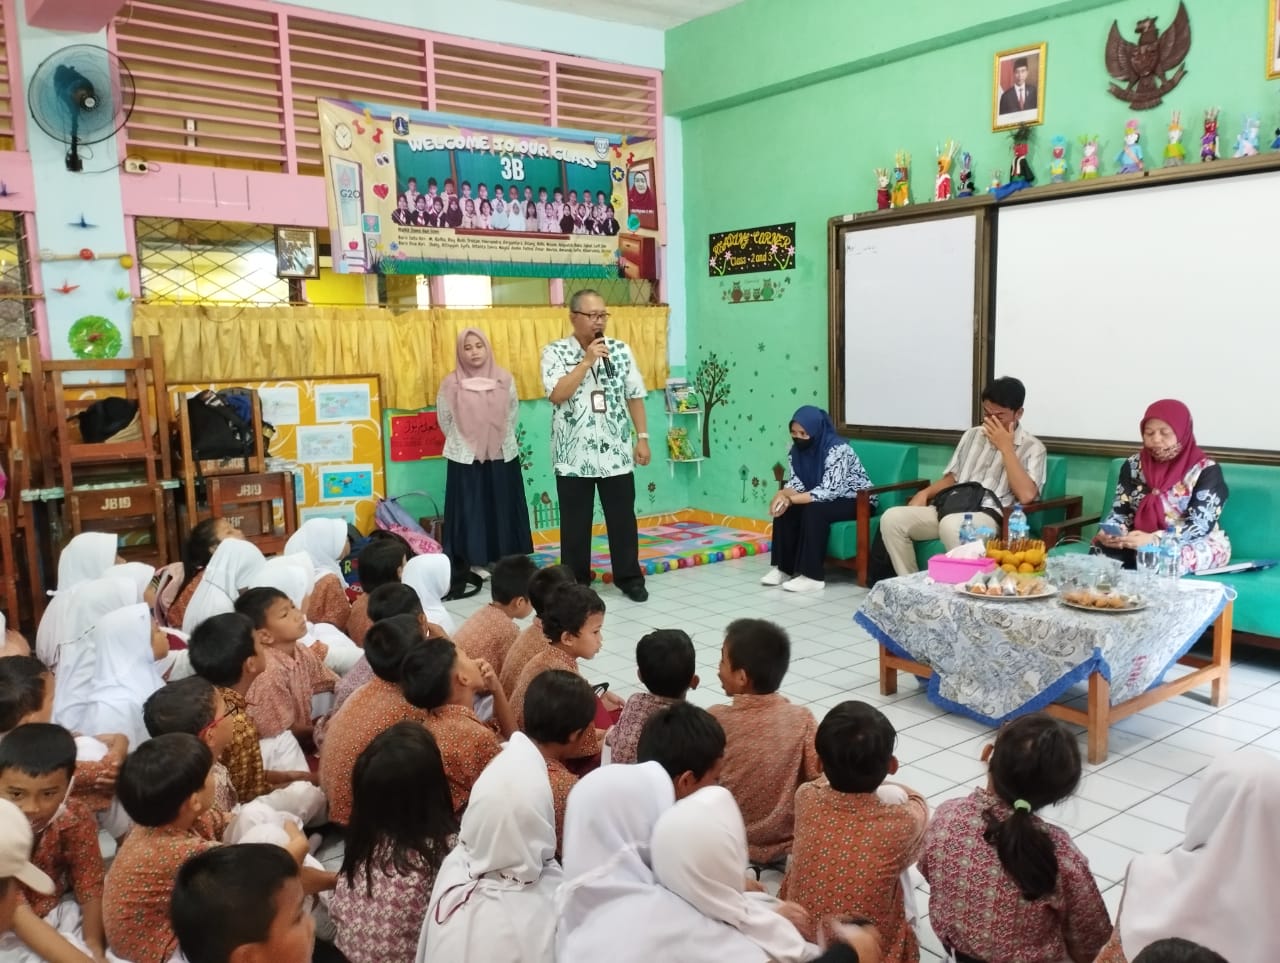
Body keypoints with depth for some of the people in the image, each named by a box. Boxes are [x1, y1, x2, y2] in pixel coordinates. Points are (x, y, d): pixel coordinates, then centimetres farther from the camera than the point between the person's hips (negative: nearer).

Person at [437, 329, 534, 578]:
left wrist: (497, 439, 12)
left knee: (502, 512, 8)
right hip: (465, 459, -2)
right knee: (469, 514, 1)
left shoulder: (504, 379, -2)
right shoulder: (451, 383, -6)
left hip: (502, 457, 2)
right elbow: (444, 420, 7)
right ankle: (470, 566, 7)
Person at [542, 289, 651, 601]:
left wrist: (642, 438, 4)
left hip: (616, 453, 2)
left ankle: (629, 578, 24)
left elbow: (635, 397, 8)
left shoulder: (620, 349, 5)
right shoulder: (555, 351, -4)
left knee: (623, 519, 9)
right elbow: (557, 395, -18)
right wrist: (587, 360, -18)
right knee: (575, 523, 9)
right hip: (573, 455, -2)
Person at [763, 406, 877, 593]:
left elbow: (828, 491, -34)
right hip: (827, 499, 7)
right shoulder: (797, 449, -4)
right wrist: (783, 494, -29)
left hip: (858, 501, -7)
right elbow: (797, 482, -6)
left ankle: (812, 576, -27)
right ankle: (783, 568, -8)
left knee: (813, 510, -32)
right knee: (784, 508, -15)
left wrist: (790, 499, -35)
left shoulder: (837, 449, -28)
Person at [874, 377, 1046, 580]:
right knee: (892, 518, -20)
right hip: (951, 507, 6)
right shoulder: (972, 435, 22)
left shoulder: (1032, 447, 3)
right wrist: (925, 493, 4)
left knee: (951, 525, -41)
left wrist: (1006, 448, -10)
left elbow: (1026, 495, -13)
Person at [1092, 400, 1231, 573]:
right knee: (1104, 549, -28)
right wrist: (1112, 532, -23)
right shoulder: (1133, 465, 4)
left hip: (1197, 545, -3)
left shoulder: (1206, 470, -9)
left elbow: (1200, 524, -19)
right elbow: (1120, 511, 2)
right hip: (1142, 542, 4)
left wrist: (1154, 539, -35)